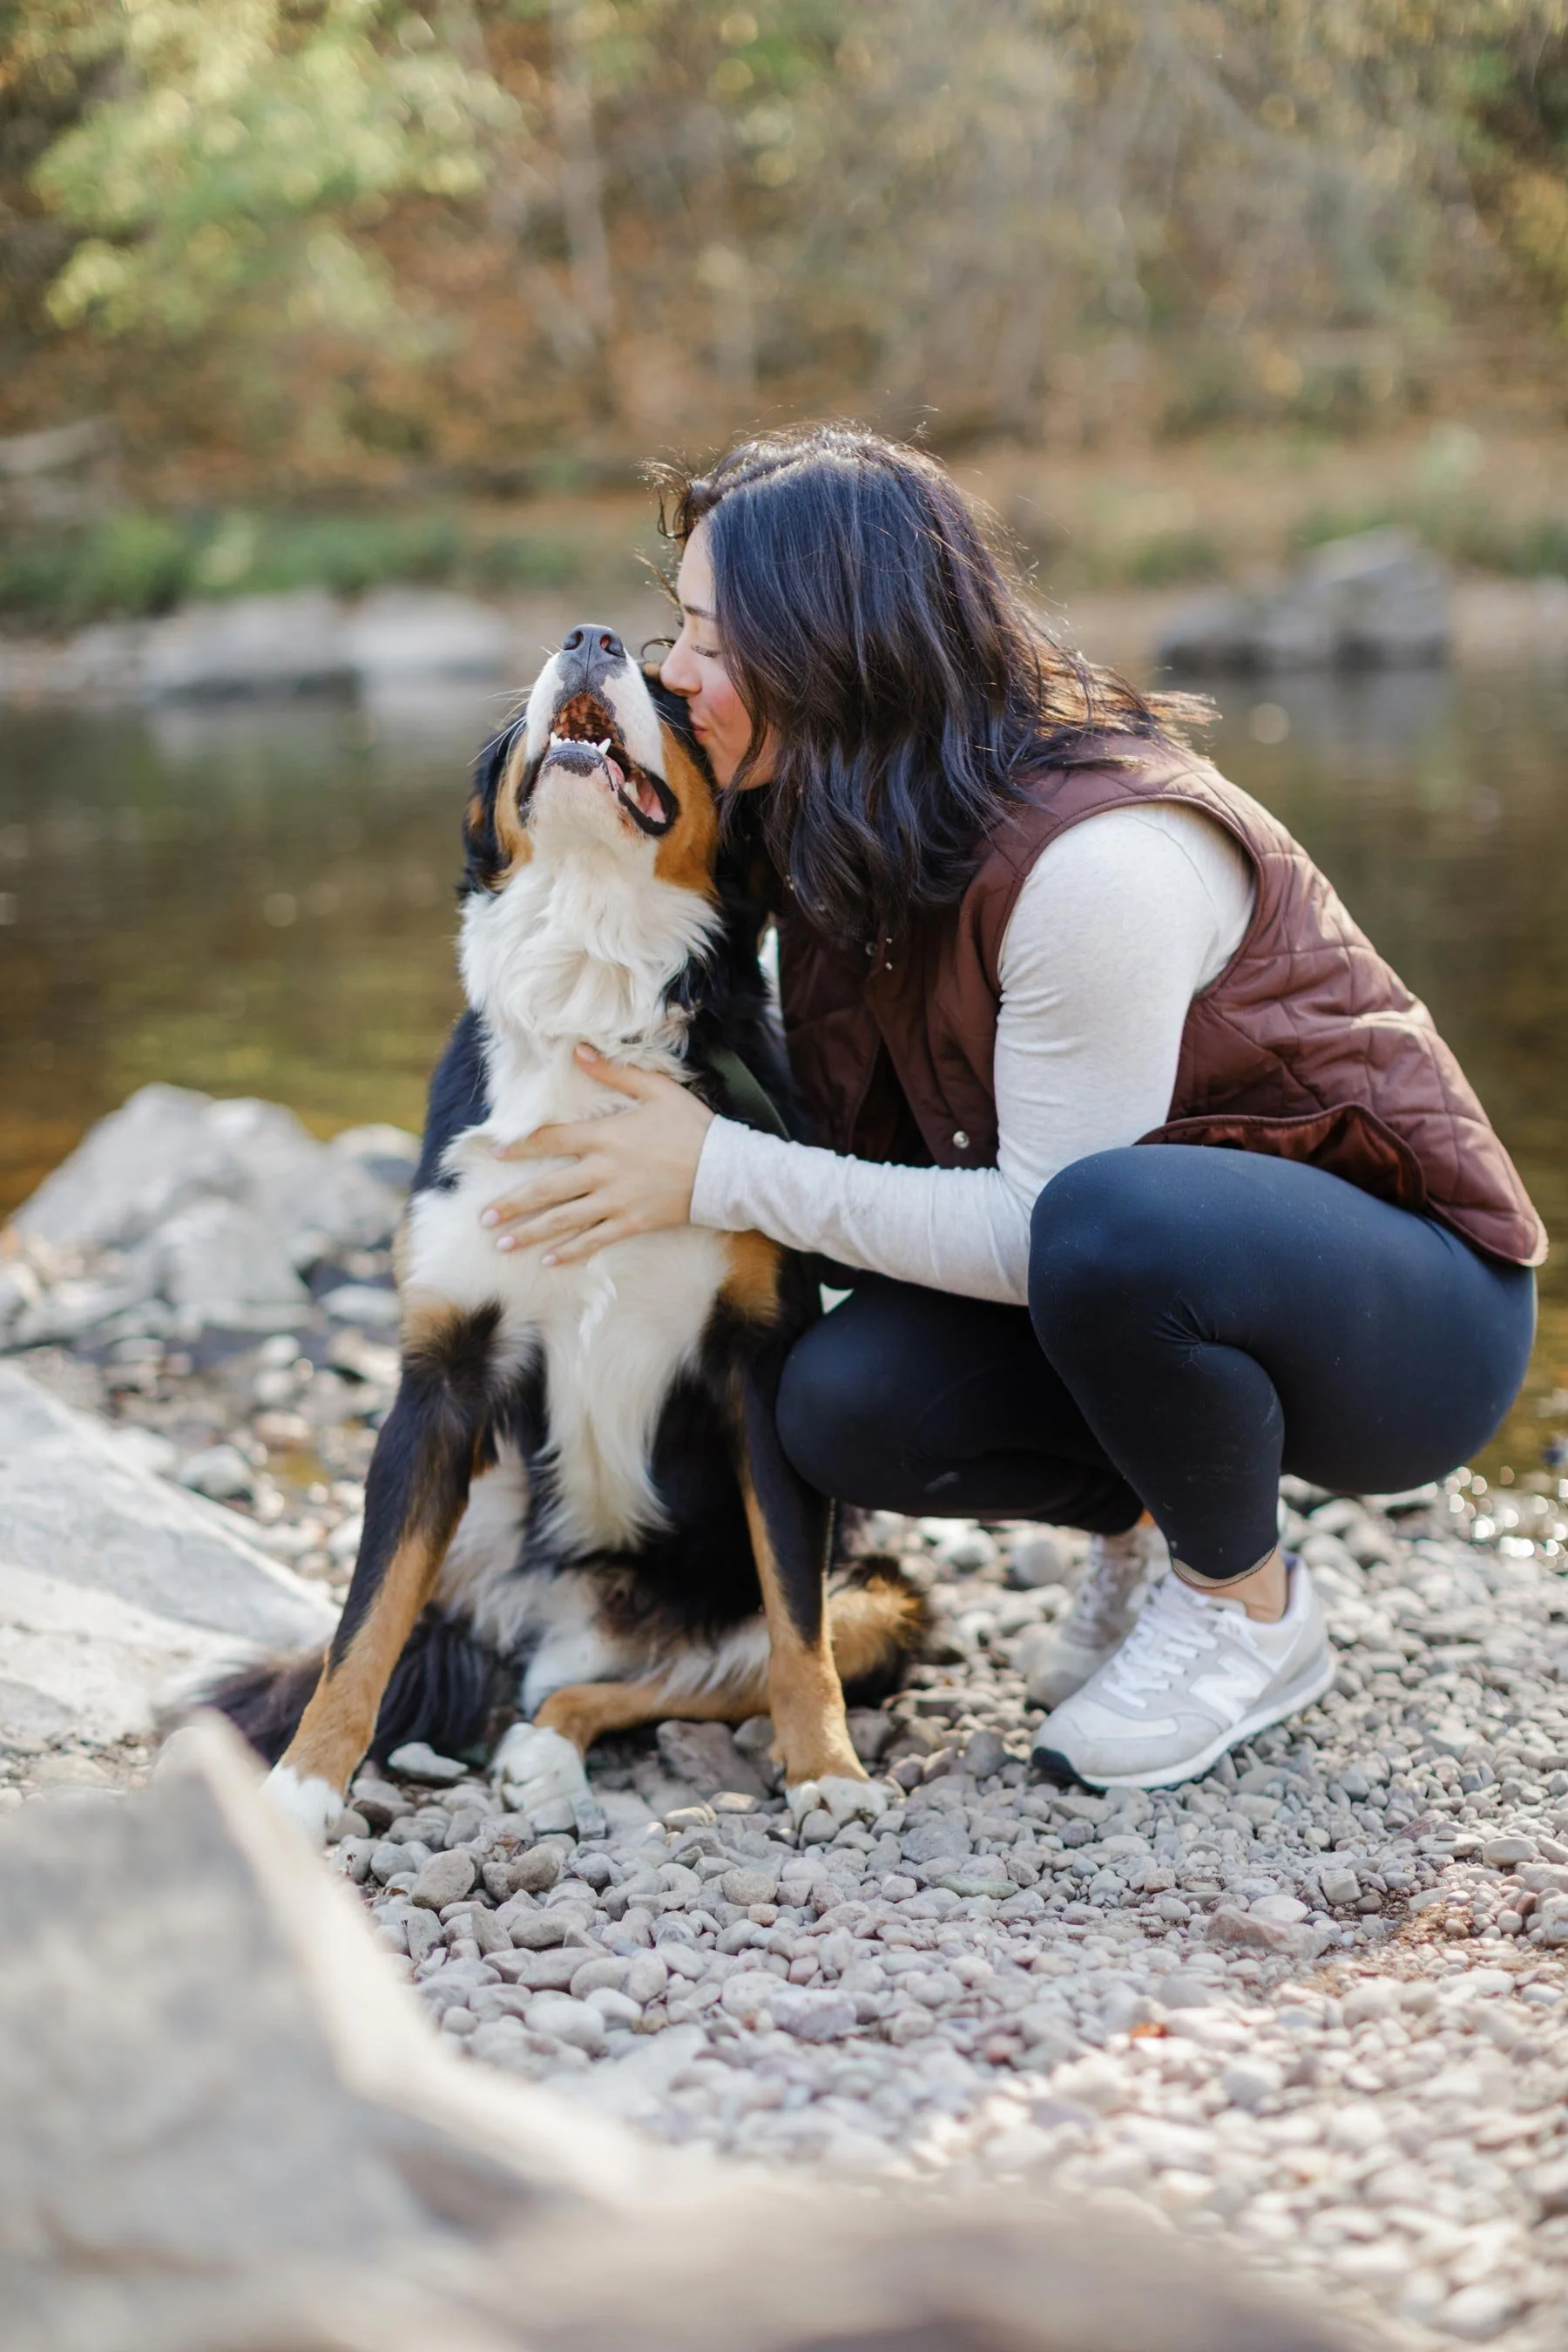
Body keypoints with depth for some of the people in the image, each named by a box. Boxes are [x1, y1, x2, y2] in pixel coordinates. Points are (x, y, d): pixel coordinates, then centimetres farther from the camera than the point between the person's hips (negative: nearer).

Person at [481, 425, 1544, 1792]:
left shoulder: (1096, 857, -29)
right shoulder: (863, 835, -2)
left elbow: (1041, 1224, -26)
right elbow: (850, 1131, 4)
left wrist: (722, 1176, -22)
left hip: (1414, 1306, -7)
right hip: (1139, 1287, 7)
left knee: (1109, 1226, -38)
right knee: (849, 1402, -18)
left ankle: (1252, 1612, -10)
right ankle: (1145, 1521, 10)